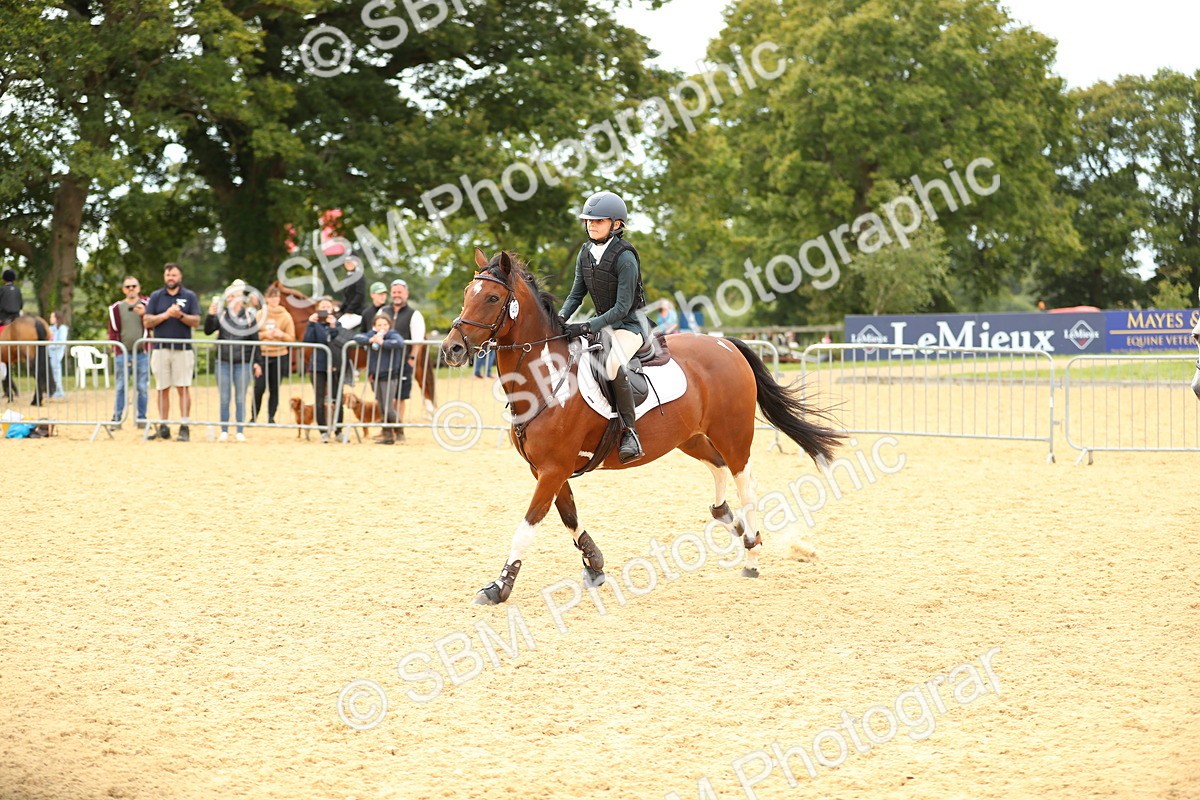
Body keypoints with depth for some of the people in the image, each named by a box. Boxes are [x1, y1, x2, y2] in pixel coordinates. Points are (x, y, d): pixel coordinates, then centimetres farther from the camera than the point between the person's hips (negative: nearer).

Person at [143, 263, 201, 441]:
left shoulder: (190, 296, 7)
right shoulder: (156, 296, 10)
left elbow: (196, 321, 0)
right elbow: (147, 321, 3)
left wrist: (180, 315, -17)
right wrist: (166, 314, -9)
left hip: (183, 349, -1)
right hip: (161, 349, 1)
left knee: (183, 388, -5)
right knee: (163, 389, 3)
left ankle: (184, 427, -5)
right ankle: (163, 427, 8)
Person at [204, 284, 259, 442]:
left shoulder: (249, 316, 3)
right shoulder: (221, 314, 5)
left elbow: (255, 341, 5)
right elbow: (208, 330, -4)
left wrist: (256, 362, 1)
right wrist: (210, 315, -19)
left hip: (243, 363, -1)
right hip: (223, 362, 1)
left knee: (240, 399, 4)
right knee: (224, 398, 4)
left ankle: (240, 431, 10)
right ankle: (224, 431, 10)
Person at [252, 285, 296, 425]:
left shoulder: (286, 316, 3)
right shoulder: (260, 314, 4)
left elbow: (291, 338, 3)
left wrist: (281, 334, -16)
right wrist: (265, 334, -14)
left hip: (279, 356, 1)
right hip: (262, 355, -1)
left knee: (275, 389, 3)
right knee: (259, 388, -6)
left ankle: (271, 417, 10)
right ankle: (254, 416, 6)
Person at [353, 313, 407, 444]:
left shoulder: (393, 335, -6)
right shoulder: (372, 335, 9)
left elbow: (399, 343, -27)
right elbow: (357, 337, -4)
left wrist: (382, 342, -26)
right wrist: (370, 340, -19)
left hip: (389, 377, -6)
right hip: (375, 377, 6)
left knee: (388, 409, -11)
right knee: (382, 409, 9)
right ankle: (388, 434, 16)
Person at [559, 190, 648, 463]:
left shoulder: (625, 258, -19)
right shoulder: (586, 252, 3)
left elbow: (622, 307, -22)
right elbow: (576, 294, 9)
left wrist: (587, 327, -28)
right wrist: (561, 318, -10)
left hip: (630, 325, -9)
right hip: (602, 323, 9)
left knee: (614, 365, -35)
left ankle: (630, 432, -25)